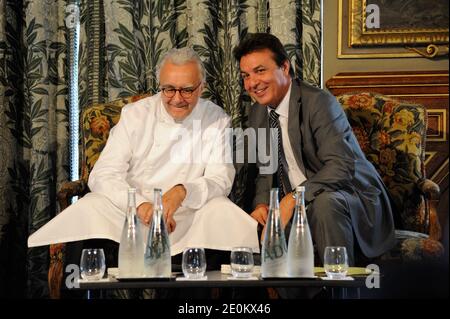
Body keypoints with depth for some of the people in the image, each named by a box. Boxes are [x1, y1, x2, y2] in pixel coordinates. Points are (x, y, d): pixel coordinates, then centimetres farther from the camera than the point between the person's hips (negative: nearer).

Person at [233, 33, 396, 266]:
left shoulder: (319, 102, -17)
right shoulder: (257, 113, 8)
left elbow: (342, 166, -28)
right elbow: (265, 171, 14)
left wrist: (292, 199, -35)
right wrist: (261, 204, -8)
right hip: (294, 206, 6)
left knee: (324, 202, -36)